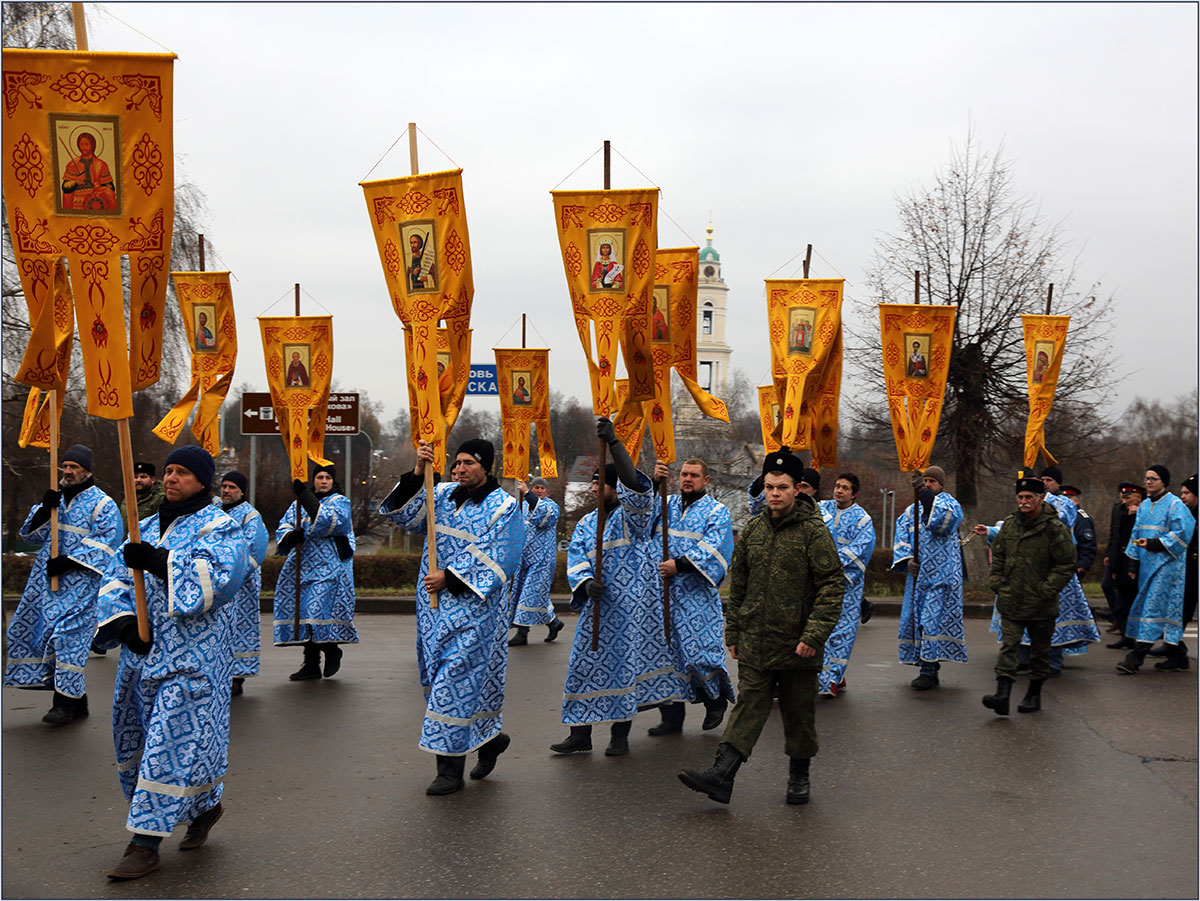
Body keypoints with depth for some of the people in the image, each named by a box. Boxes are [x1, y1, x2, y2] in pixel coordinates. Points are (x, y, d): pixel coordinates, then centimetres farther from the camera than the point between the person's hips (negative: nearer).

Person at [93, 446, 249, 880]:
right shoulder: (149, 528, 16)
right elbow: (117, 576, 10)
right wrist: (121, 617, -8)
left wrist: (159, 562, -29)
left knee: (175, 738, -9)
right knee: (139, 735, 13)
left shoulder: (218, 528, -5)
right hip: (145, 650, 8)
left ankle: (145, 843, -5)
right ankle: (205, 806, 31)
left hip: (193, 656, -8)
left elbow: (218, 576, -23)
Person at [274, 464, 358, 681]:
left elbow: (330, 520, -17)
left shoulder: (339, 502, 4)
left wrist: (305, 496, -21)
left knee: (319, 610, -15)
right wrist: (291, 537, -16)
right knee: (304, 611, 4)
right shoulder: (299, 504, 18)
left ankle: (332, 650, 9)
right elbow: (283, 530, 9)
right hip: (303, 566, 5)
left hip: (329, 567, -5)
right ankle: (311, 665, 11)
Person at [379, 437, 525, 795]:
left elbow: (498, 563, -13)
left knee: (458, 680, -9)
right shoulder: (442, 495, 9)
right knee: (444, 678, 12)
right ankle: (490, 738, 31)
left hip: (474, 608, -6)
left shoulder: (505, 507, -6)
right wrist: (417, 474, -16)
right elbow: (405, 514, -3)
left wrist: (450, 577, -18)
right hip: (435, 607, 6)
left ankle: (450, 769, -2)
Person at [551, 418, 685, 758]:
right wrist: (586, 582, -17)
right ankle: (580, 733, 10)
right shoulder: (587, 523, 15)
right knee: (589, 663, 5)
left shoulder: (633, 513, -3)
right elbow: (576, 557, 5)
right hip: (598, 605, 6)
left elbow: (632, 483, -22)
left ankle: (620, 733, 6)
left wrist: (613, 442, -33)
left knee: (627, 660, -4)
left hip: (631, 605, -5)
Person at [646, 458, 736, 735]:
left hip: (697, 596, -4)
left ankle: (716, 700, 21)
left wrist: (680, 564, -21)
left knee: (700, 649, -6)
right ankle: (672, 715, 13)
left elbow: (713, 548, -10)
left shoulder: (717, 511, 4)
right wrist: (655, 483, -16)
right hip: (661, 592, 4)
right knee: (665, 652, 4)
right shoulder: (666, 504, 16)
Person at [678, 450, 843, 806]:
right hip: (754, 643, 4)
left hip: (797, 645, -3)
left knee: (798, 713, 9)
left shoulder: (814, 532, -8)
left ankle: (799, 776, 24)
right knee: (748, 706, -1)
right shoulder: (752, 530, 8)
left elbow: (833, 585, -10)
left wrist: (815, 634, -16)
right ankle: (722, 774, -7)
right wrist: (733, 632, 14)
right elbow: (738, 585, 15)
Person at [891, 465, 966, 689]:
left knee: (934, 617, -11)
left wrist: (926, 495, -27)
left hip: (941, 574, -6)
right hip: (918, 572, 6)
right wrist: (907, 559, -7)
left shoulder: (948, 503, -1)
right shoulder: (912, 509, 15)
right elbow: (902, 536, 10)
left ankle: (928, 671, -9)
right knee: (915, 617, 6)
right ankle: (929, 667, 15)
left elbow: (943, 522, -23)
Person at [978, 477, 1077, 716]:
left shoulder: (1055, 529, -9)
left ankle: (1034, 694, 24)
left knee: (1040, 651, 10)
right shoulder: (1010, 524, 6)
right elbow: (997, 556, 17)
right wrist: (997, 584, 7)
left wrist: (1046, 591, -12)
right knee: (1008, 646, -7)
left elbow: (1066, 565, -7)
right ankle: (1002, 695, -14)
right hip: (1011, 602, 3)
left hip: (1041, 606, -3)